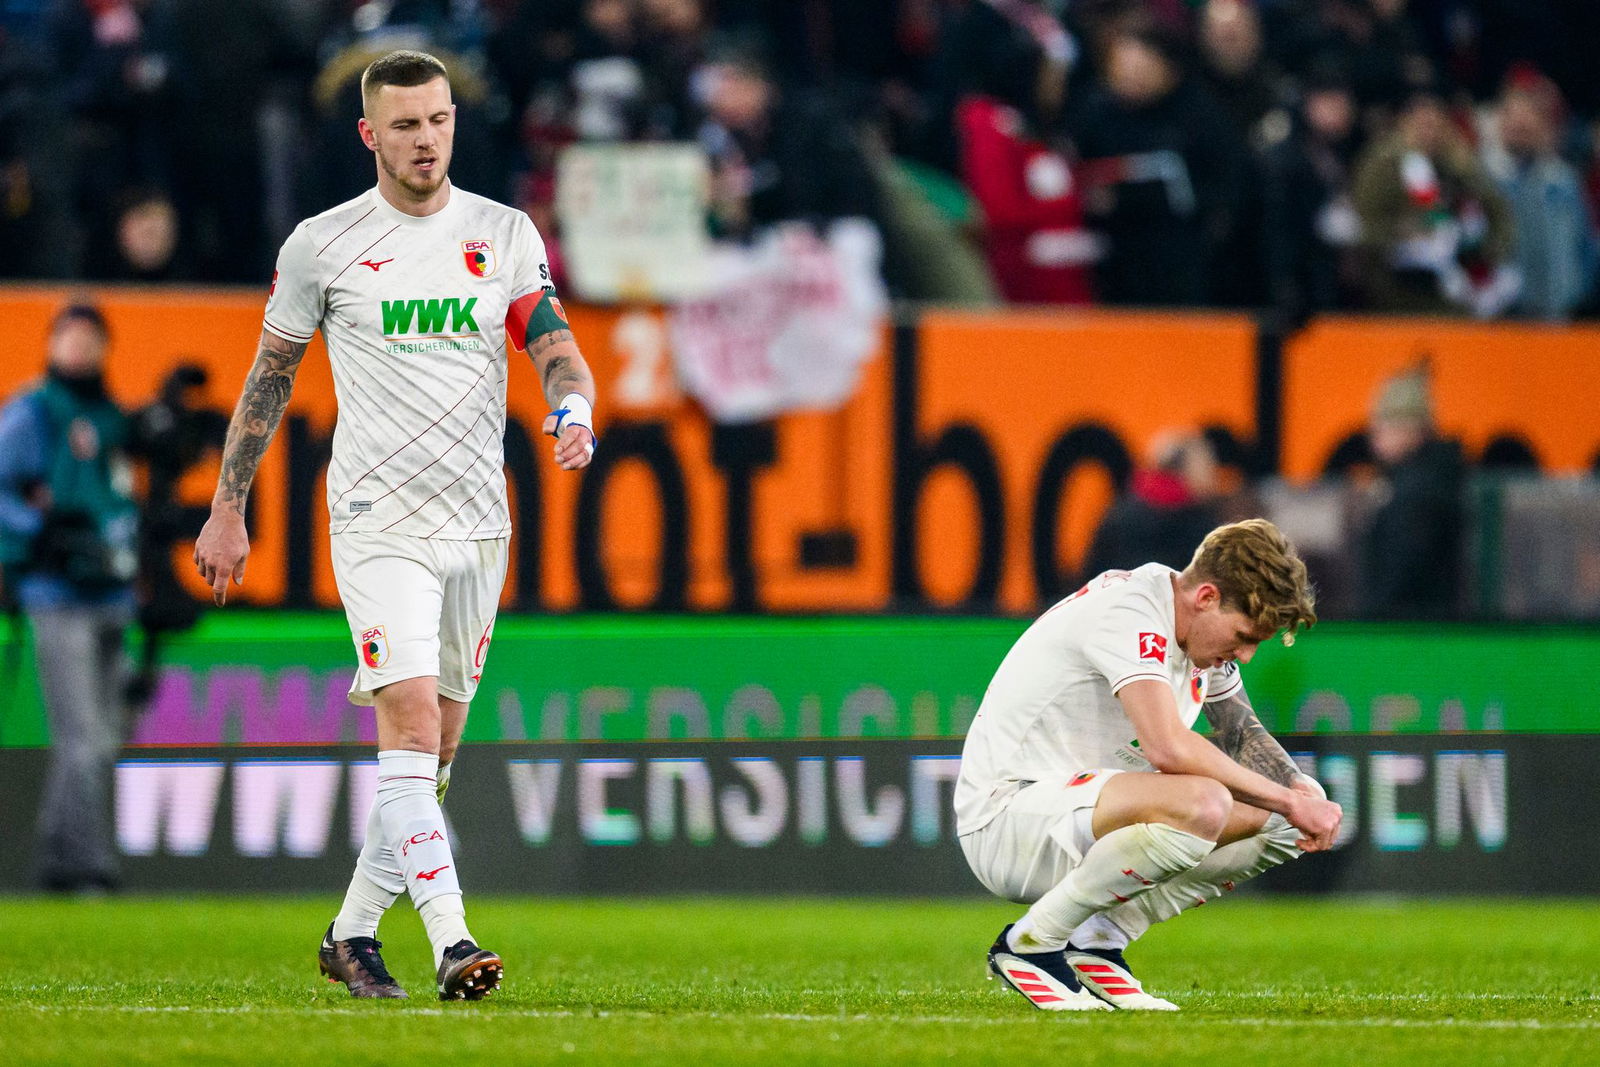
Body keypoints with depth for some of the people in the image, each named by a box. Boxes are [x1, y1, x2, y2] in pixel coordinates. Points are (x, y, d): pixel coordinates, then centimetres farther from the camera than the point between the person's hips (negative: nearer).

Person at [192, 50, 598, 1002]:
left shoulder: (506, 235, 7)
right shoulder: (322, 245, 0)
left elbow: (556, 348, 0)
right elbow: (271, 376, 9)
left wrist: (574, 413, -23)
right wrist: (228, 511, 10)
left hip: (479, 523, 4)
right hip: (379, 520, -4)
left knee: (434, 754, 8)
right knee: (412, 723, -18)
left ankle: (353, 932, 22)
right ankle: (451, 942, -26)